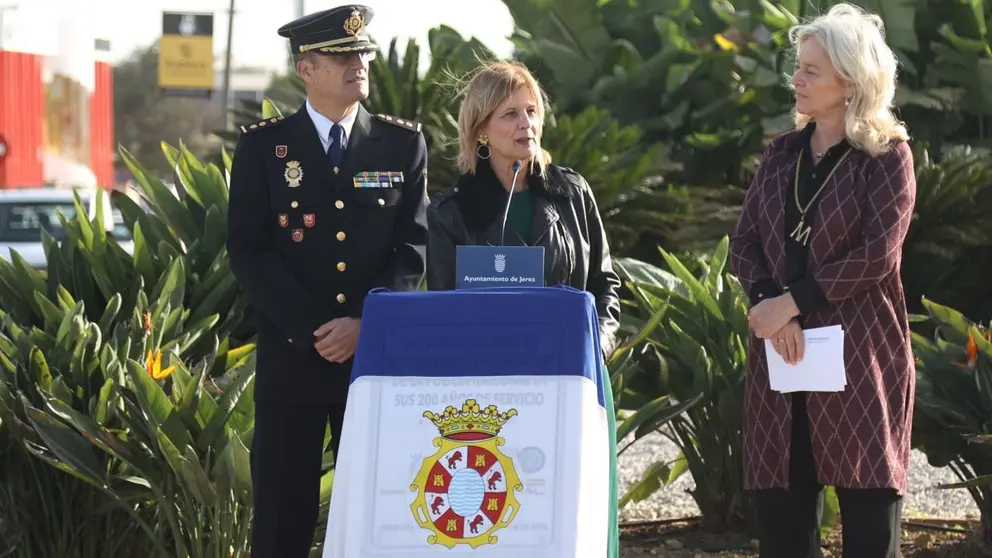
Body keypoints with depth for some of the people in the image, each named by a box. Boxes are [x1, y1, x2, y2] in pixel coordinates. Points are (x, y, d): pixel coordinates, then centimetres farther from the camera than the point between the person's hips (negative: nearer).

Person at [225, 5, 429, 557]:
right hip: (290, 356, -1)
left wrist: (364, 324, -11)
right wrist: (314, 330, -12)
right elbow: (249, 251, -3)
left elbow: (413, 249, 2)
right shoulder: (263, 145, 3)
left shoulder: (403, 144, 7)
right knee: (283, 513, 1)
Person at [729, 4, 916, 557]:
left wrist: (791, 302, -15)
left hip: (858, 351, -5)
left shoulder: (887, 155, -3)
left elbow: (876, 254, -13)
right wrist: (767, 303, -12)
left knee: (868, 511, -2)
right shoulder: (782, 152, 12)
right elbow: (745, 243, 7)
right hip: (781, 349, 5)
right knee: (781, 510, 3)